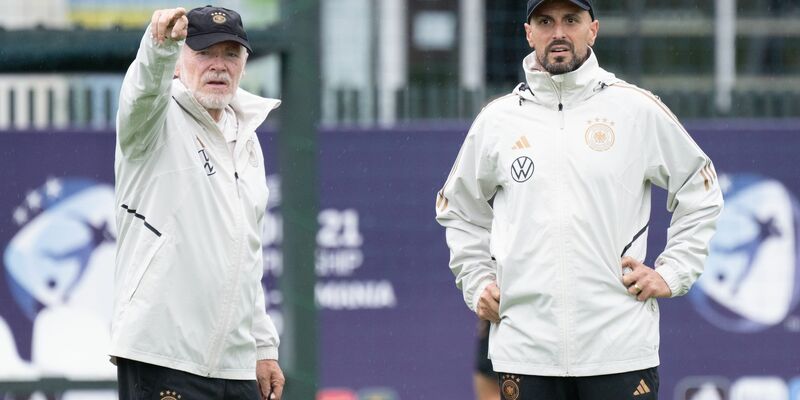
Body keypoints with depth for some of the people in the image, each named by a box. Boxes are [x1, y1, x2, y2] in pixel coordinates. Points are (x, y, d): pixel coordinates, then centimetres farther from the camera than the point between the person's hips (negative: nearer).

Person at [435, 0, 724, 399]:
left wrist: (672, 273, 3)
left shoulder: (637, 110, 4)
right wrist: (477, 283, 12)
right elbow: (459, 210, 23)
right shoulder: (496, 120, 9)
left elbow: (700, 194, 12)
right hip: (525, 347, 2)